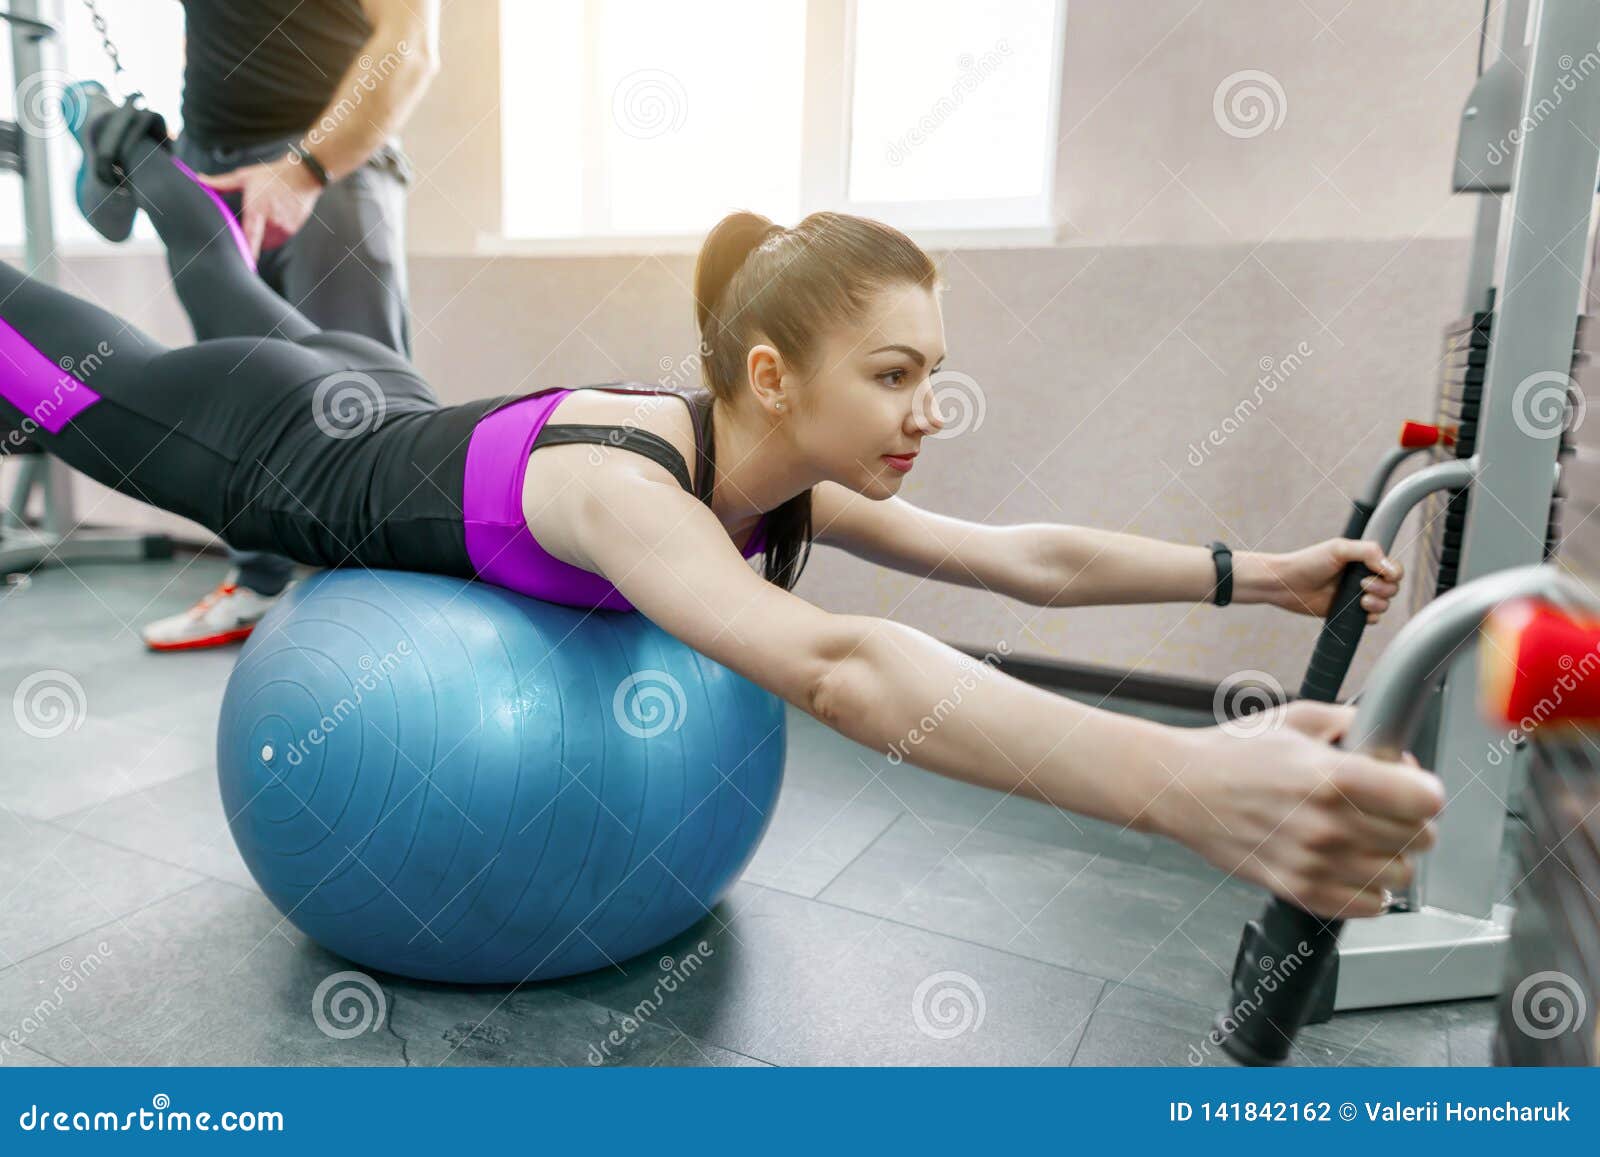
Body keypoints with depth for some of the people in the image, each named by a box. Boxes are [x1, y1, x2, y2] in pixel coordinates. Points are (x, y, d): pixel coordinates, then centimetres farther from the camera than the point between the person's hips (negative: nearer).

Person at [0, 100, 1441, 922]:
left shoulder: (779, 476, -25)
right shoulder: (622, 484, -47)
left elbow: (1028, 557, -22)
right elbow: (833, 666, -66)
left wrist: (1251, 573, -30)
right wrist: (1193, 786, -74)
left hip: (393, 417, 6)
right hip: (297, 458, -6)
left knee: (255, 315, 36)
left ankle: (145, 154, 63)